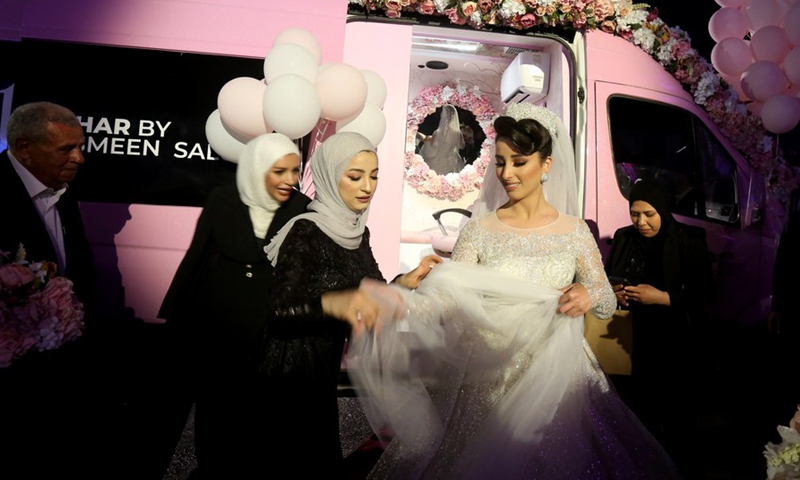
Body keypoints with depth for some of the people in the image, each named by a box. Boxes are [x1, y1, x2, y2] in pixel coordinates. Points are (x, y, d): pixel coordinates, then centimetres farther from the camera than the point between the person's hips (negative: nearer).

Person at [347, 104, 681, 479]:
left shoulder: (575, 230, 1)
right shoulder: (480, 230, -3)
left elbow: (608, 302, 5)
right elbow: (447, 299, -13)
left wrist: (590, 295, -18)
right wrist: (396, 304, -33)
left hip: (557, 382, 1)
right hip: (488, 382, -1)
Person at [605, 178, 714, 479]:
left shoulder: (689, 242, -9)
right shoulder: (624, 238, 1)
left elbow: (705, 292, -11)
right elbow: (607, 278, 11)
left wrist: (663, 298, -21)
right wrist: (615, 293, -10)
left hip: (678, 341, -3)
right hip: (640, 337, 3)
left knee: (677, 405, 6)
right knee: (641, 400, 7)